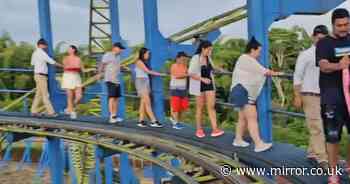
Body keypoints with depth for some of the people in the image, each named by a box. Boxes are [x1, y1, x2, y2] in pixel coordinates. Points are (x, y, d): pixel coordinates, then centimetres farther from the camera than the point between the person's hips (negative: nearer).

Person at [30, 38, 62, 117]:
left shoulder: (35, 53, 13)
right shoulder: (41, 53, -15)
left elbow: (32, 63, 27)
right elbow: (52, 61, -15)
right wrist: (62, 65, -4)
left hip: (38, 75, 9)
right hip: (41, 76, -9)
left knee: (38, 94, 12)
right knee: (45, 95, -8)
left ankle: (34, 111, 14)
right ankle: (50, 112, -6)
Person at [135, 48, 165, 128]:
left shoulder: (144, 62, 19)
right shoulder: (139, 62, -7)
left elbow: (148, 72, 8)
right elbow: (148, 71, -13)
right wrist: (161, 74, -13)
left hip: (146, 82, 8)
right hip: (141, 81, -8)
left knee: (143, 102, 5)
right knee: (147, 102, -10)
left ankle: (141, 121, 6)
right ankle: (153, 121, -12)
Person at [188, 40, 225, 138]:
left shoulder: (208, 58, 7)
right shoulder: (195, 58, -11)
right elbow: (190, 73, -17)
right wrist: (202, 79, -25)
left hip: (209, 84, 5)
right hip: (199, 86, -5)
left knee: (211, 106, -4)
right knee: (200, 108, 4)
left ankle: (215, 129, -8)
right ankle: (199, 130, 15)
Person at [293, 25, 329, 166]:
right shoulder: (305, 55, -5)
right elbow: (297, 77, -5)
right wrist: (297, 96, -11)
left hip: (324, 96, 5)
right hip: (310, 96, -5)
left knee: (318, 127, 9)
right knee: (317, 127, -7)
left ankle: (312, 153, 22)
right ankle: (322, 158, -5)